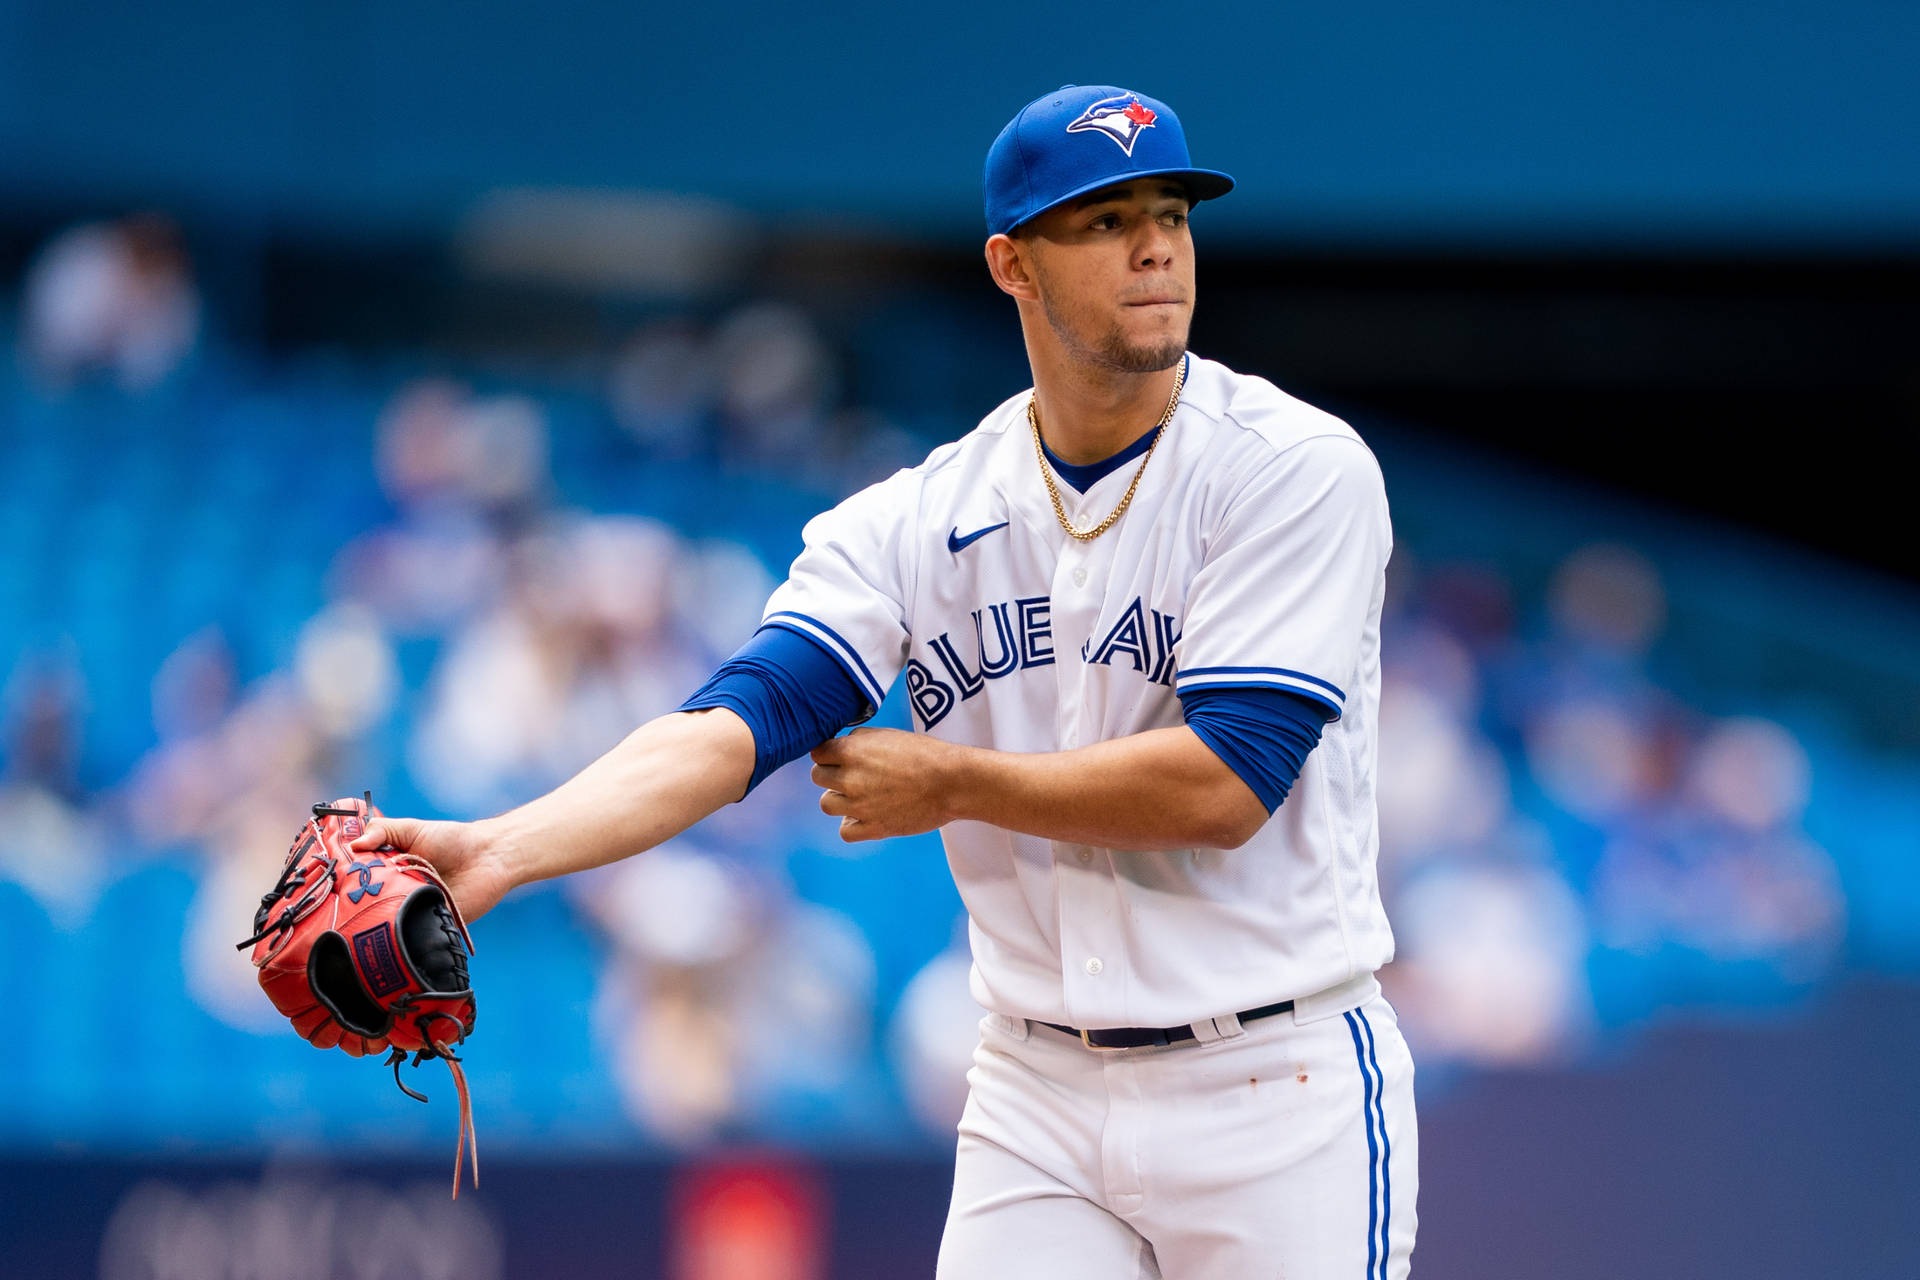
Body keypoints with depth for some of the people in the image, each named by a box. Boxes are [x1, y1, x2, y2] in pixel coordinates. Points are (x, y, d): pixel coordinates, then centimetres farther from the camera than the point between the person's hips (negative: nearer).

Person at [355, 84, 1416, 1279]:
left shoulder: (1298, 467, -9)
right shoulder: (921, 518, 3)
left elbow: (1223, 786, -17)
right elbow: (737, 721, -11)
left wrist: (950, 783, -9)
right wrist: (497, 851, -27)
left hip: (1278, 1092, -3)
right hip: (1036, 1090, 3)